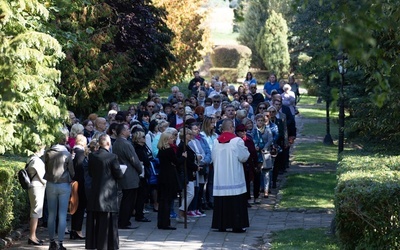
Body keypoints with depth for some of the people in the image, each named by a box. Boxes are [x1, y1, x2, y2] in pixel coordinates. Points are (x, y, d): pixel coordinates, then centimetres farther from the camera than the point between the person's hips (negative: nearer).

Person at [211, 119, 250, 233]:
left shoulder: (216, 142, 1)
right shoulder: (237, 141, -11)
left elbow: (213, 158, 8)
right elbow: (244, 157, -7)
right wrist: (245, 150, 12)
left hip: (220, 178, 4)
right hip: (234, 179, -4)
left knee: (221, 202, 8)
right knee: (236, 202, 0)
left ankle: (221, 225, 9)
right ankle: (237, 225, -1)